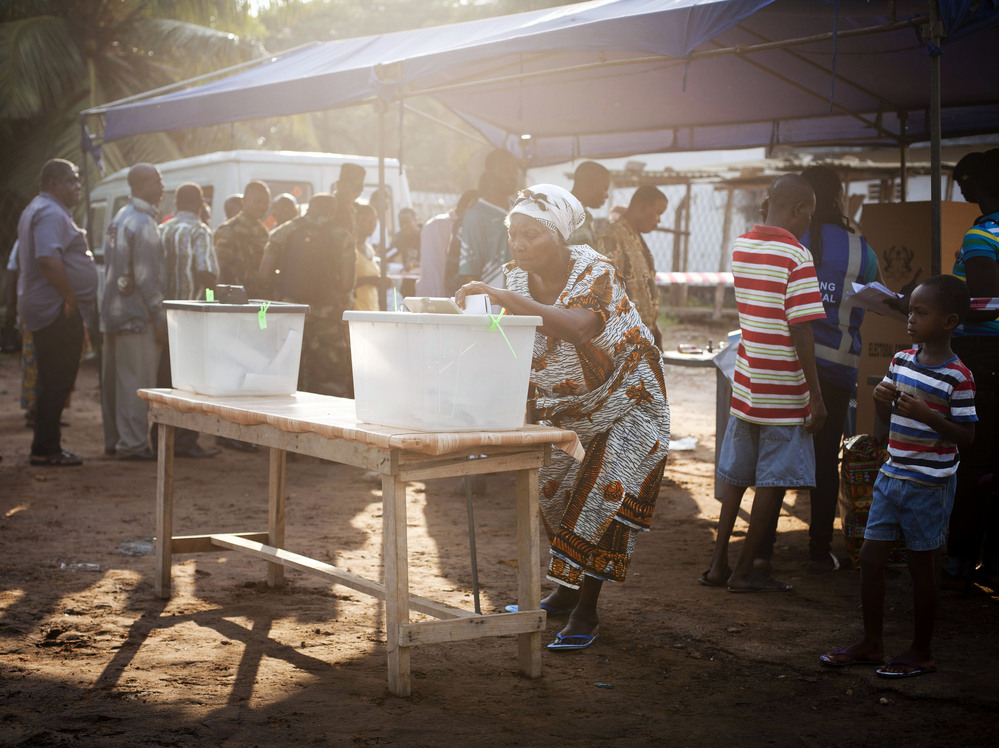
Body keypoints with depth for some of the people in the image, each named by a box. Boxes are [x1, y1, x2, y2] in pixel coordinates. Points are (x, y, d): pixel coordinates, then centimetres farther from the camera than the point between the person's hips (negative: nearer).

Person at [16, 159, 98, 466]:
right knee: (58, 382, -7)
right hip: (59, 311, -11)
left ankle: (46, 447, 20)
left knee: (53, 381, 15)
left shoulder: (37, 210, 20)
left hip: (40, 309, 11)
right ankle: (46, 450, -4)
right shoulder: (51, 214, -15)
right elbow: (48, 259, -28)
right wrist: (71, 299, -24)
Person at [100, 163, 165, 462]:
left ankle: (114, 439, 19)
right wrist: (160, 318, -15)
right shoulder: (143, 224, -15)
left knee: (114, 378, 12)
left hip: (114, 311, 10)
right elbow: (146, 277, -19)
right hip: (137, 314, -10)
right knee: (137, 379, -6)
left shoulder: (118, 219, 15)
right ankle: (131, 443, -5)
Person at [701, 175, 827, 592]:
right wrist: (815, 396, -13)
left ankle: (718, 564, 17)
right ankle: (744, 570, 9)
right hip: (784, 391, -7)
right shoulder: (796, 257, -15)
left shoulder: (741, 247, 6)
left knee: (735, 476, 14)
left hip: (745, 383, 7)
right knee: (774, 480, 3)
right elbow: (800, 331, -17)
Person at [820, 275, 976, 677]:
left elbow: (966, 436, -15)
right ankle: (871, 643, 22)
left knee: (919, 564, 4)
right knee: (870, 556, 9)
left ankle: (921, 652, 20)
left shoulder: (957, 377, -15)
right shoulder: (902, 360, 5)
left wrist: (926, 415, -28)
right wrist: (882, 398, -5)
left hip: (929, 485, -7)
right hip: (891, 476, 7)